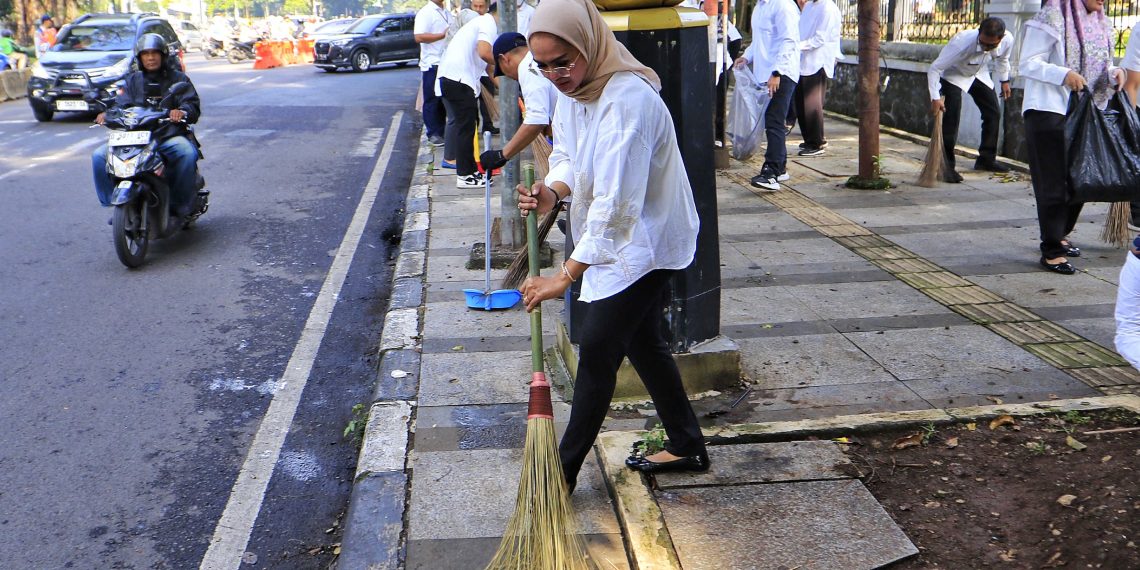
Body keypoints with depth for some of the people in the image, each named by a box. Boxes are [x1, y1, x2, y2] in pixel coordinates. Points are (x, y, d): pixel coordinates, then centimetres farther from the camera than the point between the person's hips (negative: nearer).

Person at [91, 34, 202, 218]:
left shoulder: (178, 78, 11)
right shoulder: (132, 80, 20)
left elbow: (193, 105, -3)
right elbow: (122, 103, 6)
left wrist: (182, 112, -27)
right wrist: (108, 114, -17)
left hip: (170, 136, -3)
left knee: (187, 153, -37)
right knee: (99, 156, -15)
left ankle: (181, 206, -26)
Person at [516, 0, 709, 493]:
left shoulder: (627, 100, -31)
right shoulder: (572, 88, -2)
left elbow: (617, 205, -35)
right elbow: (568, 156, 10)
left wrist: (565, 276, -34)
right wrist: (553, 191, -14)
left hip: (645, 244, -9)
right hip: (620, 240, 10)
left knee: (597, 351, -4)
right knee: (643, 343, 18)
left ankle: (563, 473, 10)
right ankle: (687, 446, 34)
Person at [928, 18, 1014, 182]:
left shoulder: (1008, 40, -26)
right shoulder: (962, 43, -42)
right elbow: (935, 68, -36)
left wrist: (1004, 80, 12)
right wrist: (935, 98, -41)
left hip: (979, 74, 6)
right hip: (954, 74, -6)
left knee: (993, 113, 6)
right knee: (952, 117, -18)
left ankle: (986, 159, 23)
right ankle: (947, 166, -11)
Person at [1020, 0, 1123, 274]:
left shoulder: (1100, 23, 13)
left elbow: (1097, 65, 20)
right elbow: (1027, 64, -14)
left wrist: (1113, 73, -1)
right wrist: (1063, 74, -26)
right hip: (1049, 112, -8)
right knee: (1054, 183, -5)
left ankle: (1059, 235, 31)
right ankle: (1051, 251, 3)